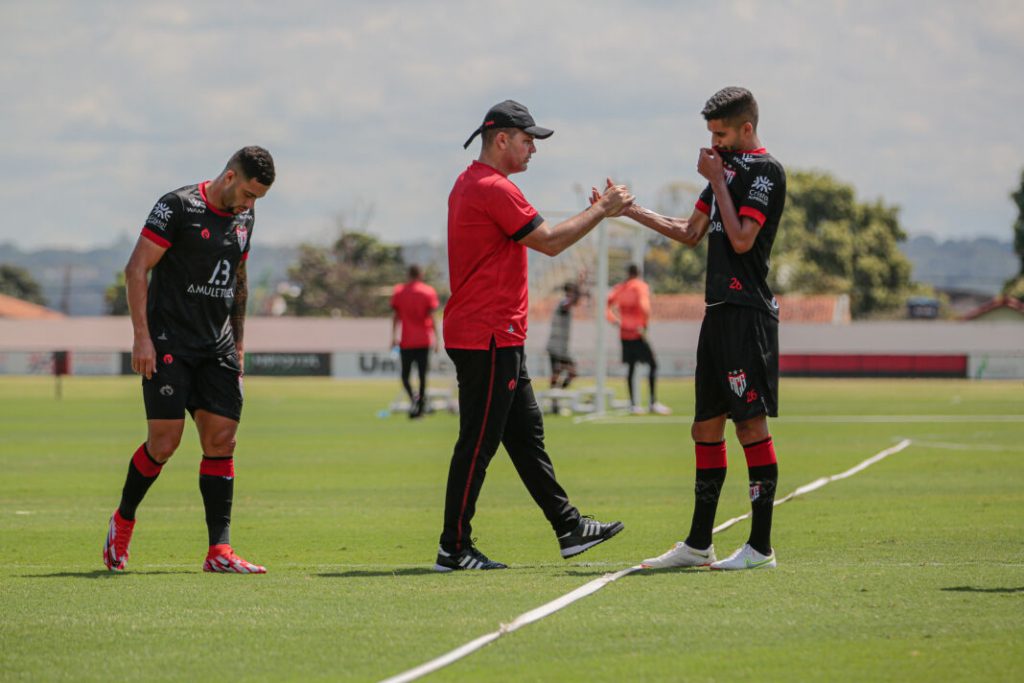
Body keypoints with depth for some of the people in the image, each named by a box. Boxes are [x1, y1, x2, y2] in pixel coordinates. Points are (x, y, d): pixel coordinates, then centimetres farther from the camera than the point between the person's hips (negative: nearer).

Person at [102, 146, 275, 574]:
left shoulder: (243, 217, 12)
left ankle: (219, 551, -2)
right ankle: (123, 521, 16)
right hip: (169, 343, -6)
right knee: (165, 441, -9)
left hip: (217, 347, 6)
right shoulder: (178, 207, -10)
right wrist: (142, 336, -16)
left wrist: (238, 342, 19)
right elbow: (136, 268, -11)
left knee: (221, 440, -2)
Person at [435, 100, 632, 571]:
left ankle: (568, 528, 20)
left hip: (498, 339, 11)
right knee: (478, 443, -6)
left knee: (526, 434, 14)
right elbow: (550, 242, -15)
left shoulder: (469, 184, 18)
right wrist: (601, 210, -7)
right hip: (488, 338, -11)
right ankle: (453, 549, -3)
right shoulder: (494, 189, -16)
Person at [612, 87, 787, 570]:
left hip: (748, 313, -9)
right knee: (707, 426, 10)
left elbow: (741, 239, -17)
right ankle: (698, 544, 16)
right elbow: (691, 233, 24)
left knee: (751, 423, -9)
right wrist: (629, 210, 20)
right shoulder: (727, 168, 19)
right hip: (720, 310, 9)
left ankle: (761, 546, -8)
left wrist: (718, 181, -10)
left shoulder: (766, 172, -8)